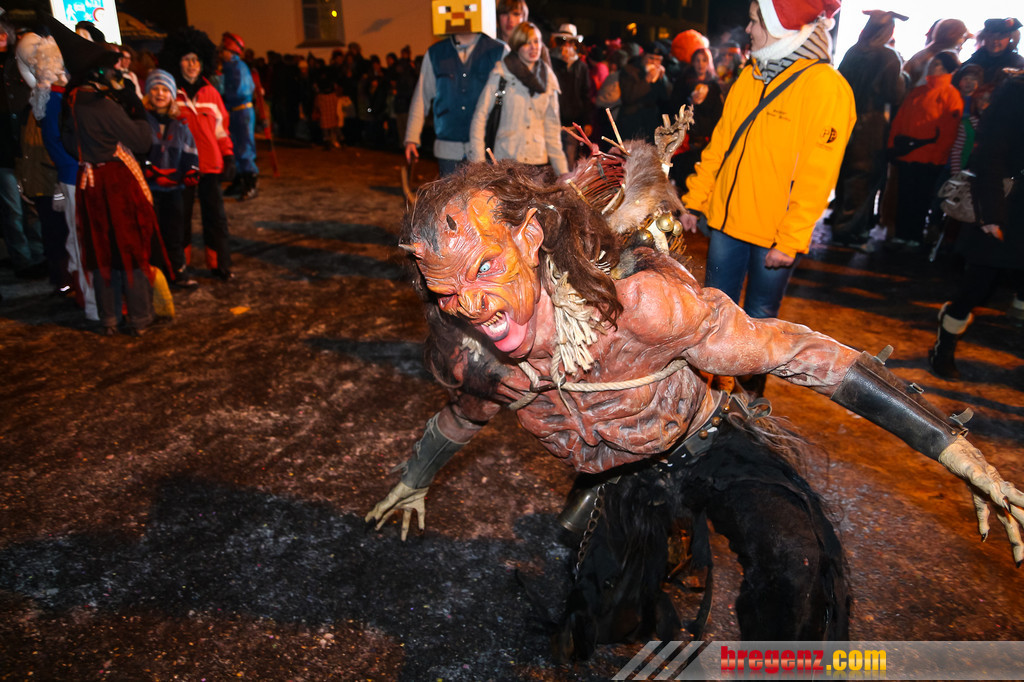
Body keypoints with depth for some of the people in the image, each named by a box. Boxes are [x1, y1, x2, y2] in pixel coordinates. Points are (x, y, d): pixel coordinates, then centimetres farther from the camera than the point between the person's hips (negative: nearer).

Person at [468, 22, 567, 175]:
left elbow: (552, 125, 12)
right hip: (505, 159, -3)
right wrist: (478, 160, -9)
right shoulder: (501, 73, -1)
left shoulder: (548, 78, 11)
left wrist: (562, 171, 6)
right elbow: (480, 115, -2)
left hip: (538, 161, 3)